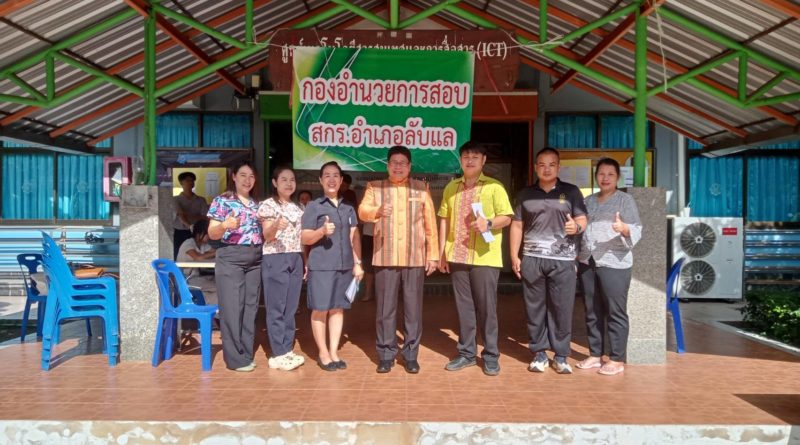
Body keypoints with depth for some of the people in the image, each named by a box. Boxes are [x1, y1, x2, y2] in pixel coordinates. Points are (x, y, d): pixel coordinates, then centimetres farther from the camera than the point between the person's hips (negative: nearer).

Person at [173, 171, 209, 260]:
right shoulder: (176, 199, 3)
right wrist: (189, 225, -31)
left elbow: (206, 217, -2)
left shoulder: (201, 200, 8)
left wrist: (188, 215, -13)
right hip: (179, 233, -1)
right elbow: (180, 215, -13)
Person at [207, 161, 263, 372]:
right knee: (232, 307, -5)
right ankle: (235, 358, 2)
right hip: (230, 258, -5)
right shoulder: (222, 201, -1)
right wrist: (225, 225, -25)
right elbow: (212, 234, -5)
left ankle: (247, 354, 16)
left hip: (255, 260, 5)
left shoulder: (257, 204, 14)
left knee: (250, 306, 8)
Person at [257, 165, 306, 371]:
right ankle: (278, 355, 2)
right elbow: (267, 236, -10)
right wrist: (276, 226, -31)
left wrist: (305, 261, 14)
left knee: (291, 307, 8)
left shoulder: (297, 207, 16)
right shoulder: (268, 205, -3)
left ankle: (287, 350, 15)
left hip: (296, 260, 6)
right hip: (275, 259, -6)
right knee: (276, 308, -3)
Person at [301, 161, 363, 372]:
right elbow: (305, 238, -4)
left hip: (344, 266, 4)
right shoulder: (313, 206, 0)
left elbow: (354, 237, 15)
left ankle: (334, 352, 18)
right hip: (321, 266, -4)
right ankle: (323, 354, 12)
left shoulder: (348, 208, 14)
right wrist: (322, 231, -22)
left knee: (338, 309, 9)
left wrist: (358, 263, 9)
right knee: (320, 309, 0)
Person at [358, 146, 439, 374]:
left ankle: (410, 354, 16)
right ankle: (386, 354, 15)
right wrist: (377, 211, -33)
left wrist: (433, 255, 4)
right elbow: (362, 211, -10)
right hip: (385, 258, 0)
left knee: (413, 308, 5)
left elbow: (430, 224, 8)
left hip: (415, 259, 1)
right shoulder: (375, 187, 7)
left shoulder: (421, 188, 9)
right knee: (385, 308, 4)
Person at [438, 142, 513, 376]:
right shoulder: (451, 188, 12)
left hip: (485, 258, -3)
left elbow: (506, 217, -1)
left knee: (487, 308, 1)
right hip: (457, 256, 4)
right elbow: (444, 220, 13)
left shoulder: (494, 186, 1)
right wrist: (442, 253, 8)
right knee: (464, 307, 10)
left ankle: (491, 355, 13)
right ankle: (467, 353, 21)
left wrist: (488, 223, -21)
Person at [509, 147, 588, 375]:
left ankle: (561, 355, 12)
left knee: (561, 309, 0)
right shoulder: (525, 194, 11)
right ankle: (539, 353, 16)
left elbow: (583, 220, 6)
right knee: (535, 308, 5)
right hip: (532, 259, 2)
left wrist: (577, 226, -18)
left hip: (563, 260, -1)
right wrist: (514, 256, 4)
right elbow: (517, 225, 11)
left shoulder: (571, 192, 8)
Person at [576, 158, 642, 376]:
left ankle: (617, 359, 4)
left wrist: (624, 229, -29)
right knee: (592, 312, 10)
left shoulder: (625, 200, 1)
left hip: (614, 263, -5)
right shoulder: (588, 201, 17)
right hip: (587, 263, 6)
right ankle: (595, 354, 20)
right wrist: (576, 257, 11)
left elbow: (637, 231, -8)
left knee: (616, 312, -3)